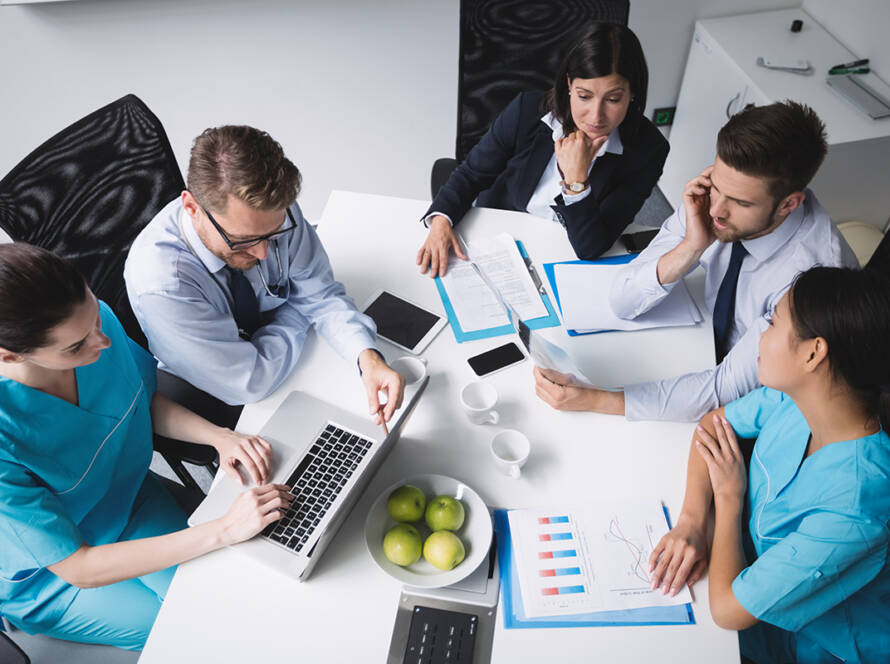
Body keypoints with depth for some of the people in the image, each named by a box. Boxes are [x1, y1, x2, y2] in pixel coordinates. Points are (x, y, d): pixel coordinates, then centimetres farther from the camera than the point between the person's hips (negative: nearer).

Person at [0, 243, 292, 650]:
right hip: (50, 576, -4)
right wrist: (224, 531, -33)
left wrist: (220, 437, -20)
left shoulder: (97, 316, -23)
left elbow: (147, 403, -2)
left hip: (129, 494, 4)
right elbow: (77, 568, -29)